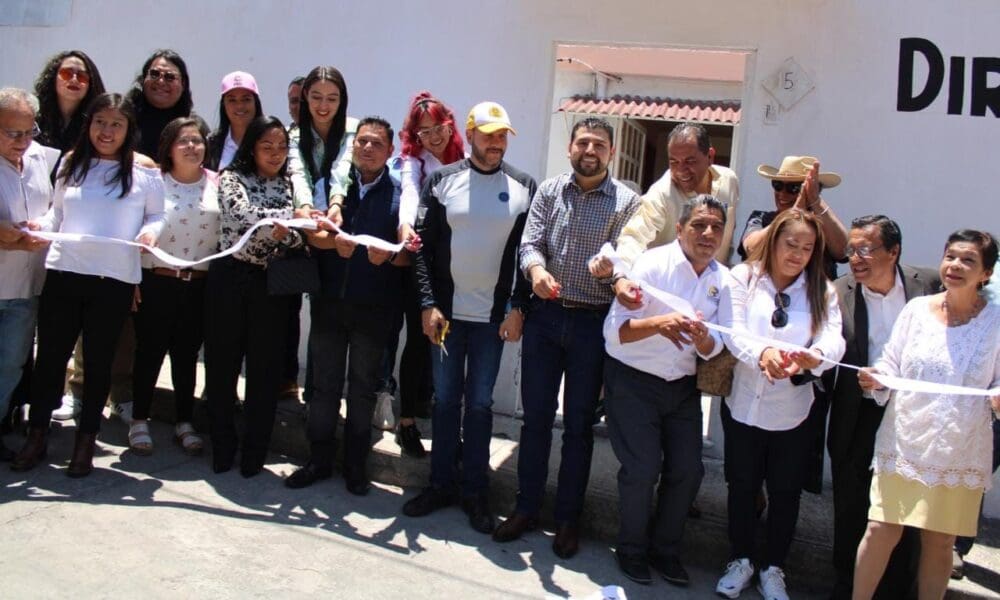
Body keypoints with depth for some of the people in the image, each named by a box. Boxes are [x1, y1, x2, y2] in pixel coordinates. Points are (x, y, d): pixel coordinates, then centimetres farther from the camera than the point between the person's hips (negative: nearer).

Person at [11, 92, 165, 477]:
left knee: (98, 361, 8)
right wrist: (41, 225, -5)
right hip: (62, 272, 2)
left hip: (115, 280, -2)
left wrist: (151, 231, -14)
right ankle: (37, 436, 25)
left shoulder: (145, 170, 1)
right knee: (50, 356, 8)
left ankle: (86, 442, 23)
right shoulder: (71, 163, 10)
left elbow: (157, 214, 7)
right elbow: (58, 213, 16)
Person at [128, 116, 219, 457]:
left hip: (200, 284, 2)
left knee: (187, 354, 11)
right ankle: (139, 421, 20)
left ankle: (185, 423, 22)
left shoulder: (217, 184, 3)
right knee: (150, 351, 6)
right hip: (157, 281, -1)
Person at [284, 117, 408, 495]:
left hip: (374, 307, -1)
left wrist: (389, 255, -26)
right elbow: (311, 234, -3)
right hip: (329, 300, 2)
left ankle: (355, 465, 22)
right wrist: (334, 241, -24)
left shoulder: (400, 193, 1)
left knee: (363, 387, 10)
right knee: (324, 383, 9)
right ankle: (319, 460, 22)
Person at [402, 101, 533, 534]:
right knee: (445, 398, 10)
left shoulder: (524, 188, 1)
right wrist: (429, 304, -8)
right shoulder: (443, 182, 1)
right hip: (446, 311, 1)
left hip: (494, 315, -1)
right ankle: (442, 483, 23)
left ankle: (475, 490, 19)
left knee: (480, 403, 7)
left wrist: (517, 308, -6)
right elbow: (423, 246, -1)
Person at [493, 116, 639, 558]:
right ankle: (526, 508, 23)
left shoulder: (626, 202, -1)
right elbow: (530, 242, -3)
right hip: (545, 316, 2)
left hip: (592, 323, -2)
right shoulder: (549, 191, 6)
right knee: (535, 416, 9)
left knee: (579, 423, 8)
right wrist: (536, 270, -23)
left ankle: (568, 518, 20)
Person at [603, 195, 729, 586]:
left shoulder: (723, 279, -1)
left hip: (683, 386, 5)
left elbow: (712, 349, 1)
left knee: (688, 471, 5)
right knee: (642, 469, -9)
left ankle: (665, 549, 28)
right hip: (633, 381, -5)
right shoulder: (652, 264, -16)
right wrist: (658, 323, -40)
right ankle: (631, 549, 17)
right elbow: (614, 330, -22)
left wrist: (702, 338, -23)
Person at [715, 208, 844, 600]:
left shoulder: (822, 291, 2)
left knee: (785, 492, 11)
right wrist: (762, 354, -38)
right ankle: (740, 561, 33)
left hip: (792, 411, 1)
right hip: (743, 404, -1)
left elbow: (834, 339, -13)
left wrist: (815, 357, -37)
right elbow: (733, 331, -17)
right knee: (742, 486, 13)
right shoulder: (742, 278, -4)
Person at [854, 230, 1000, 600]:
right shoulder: (917, 308, 0)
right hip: (904, 443, 1)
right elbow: (891, 365, 6)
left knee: (939, 542, 11)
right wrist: (876, 379, -14)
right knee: (881, 531, 0)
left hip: (959, 453, -1)